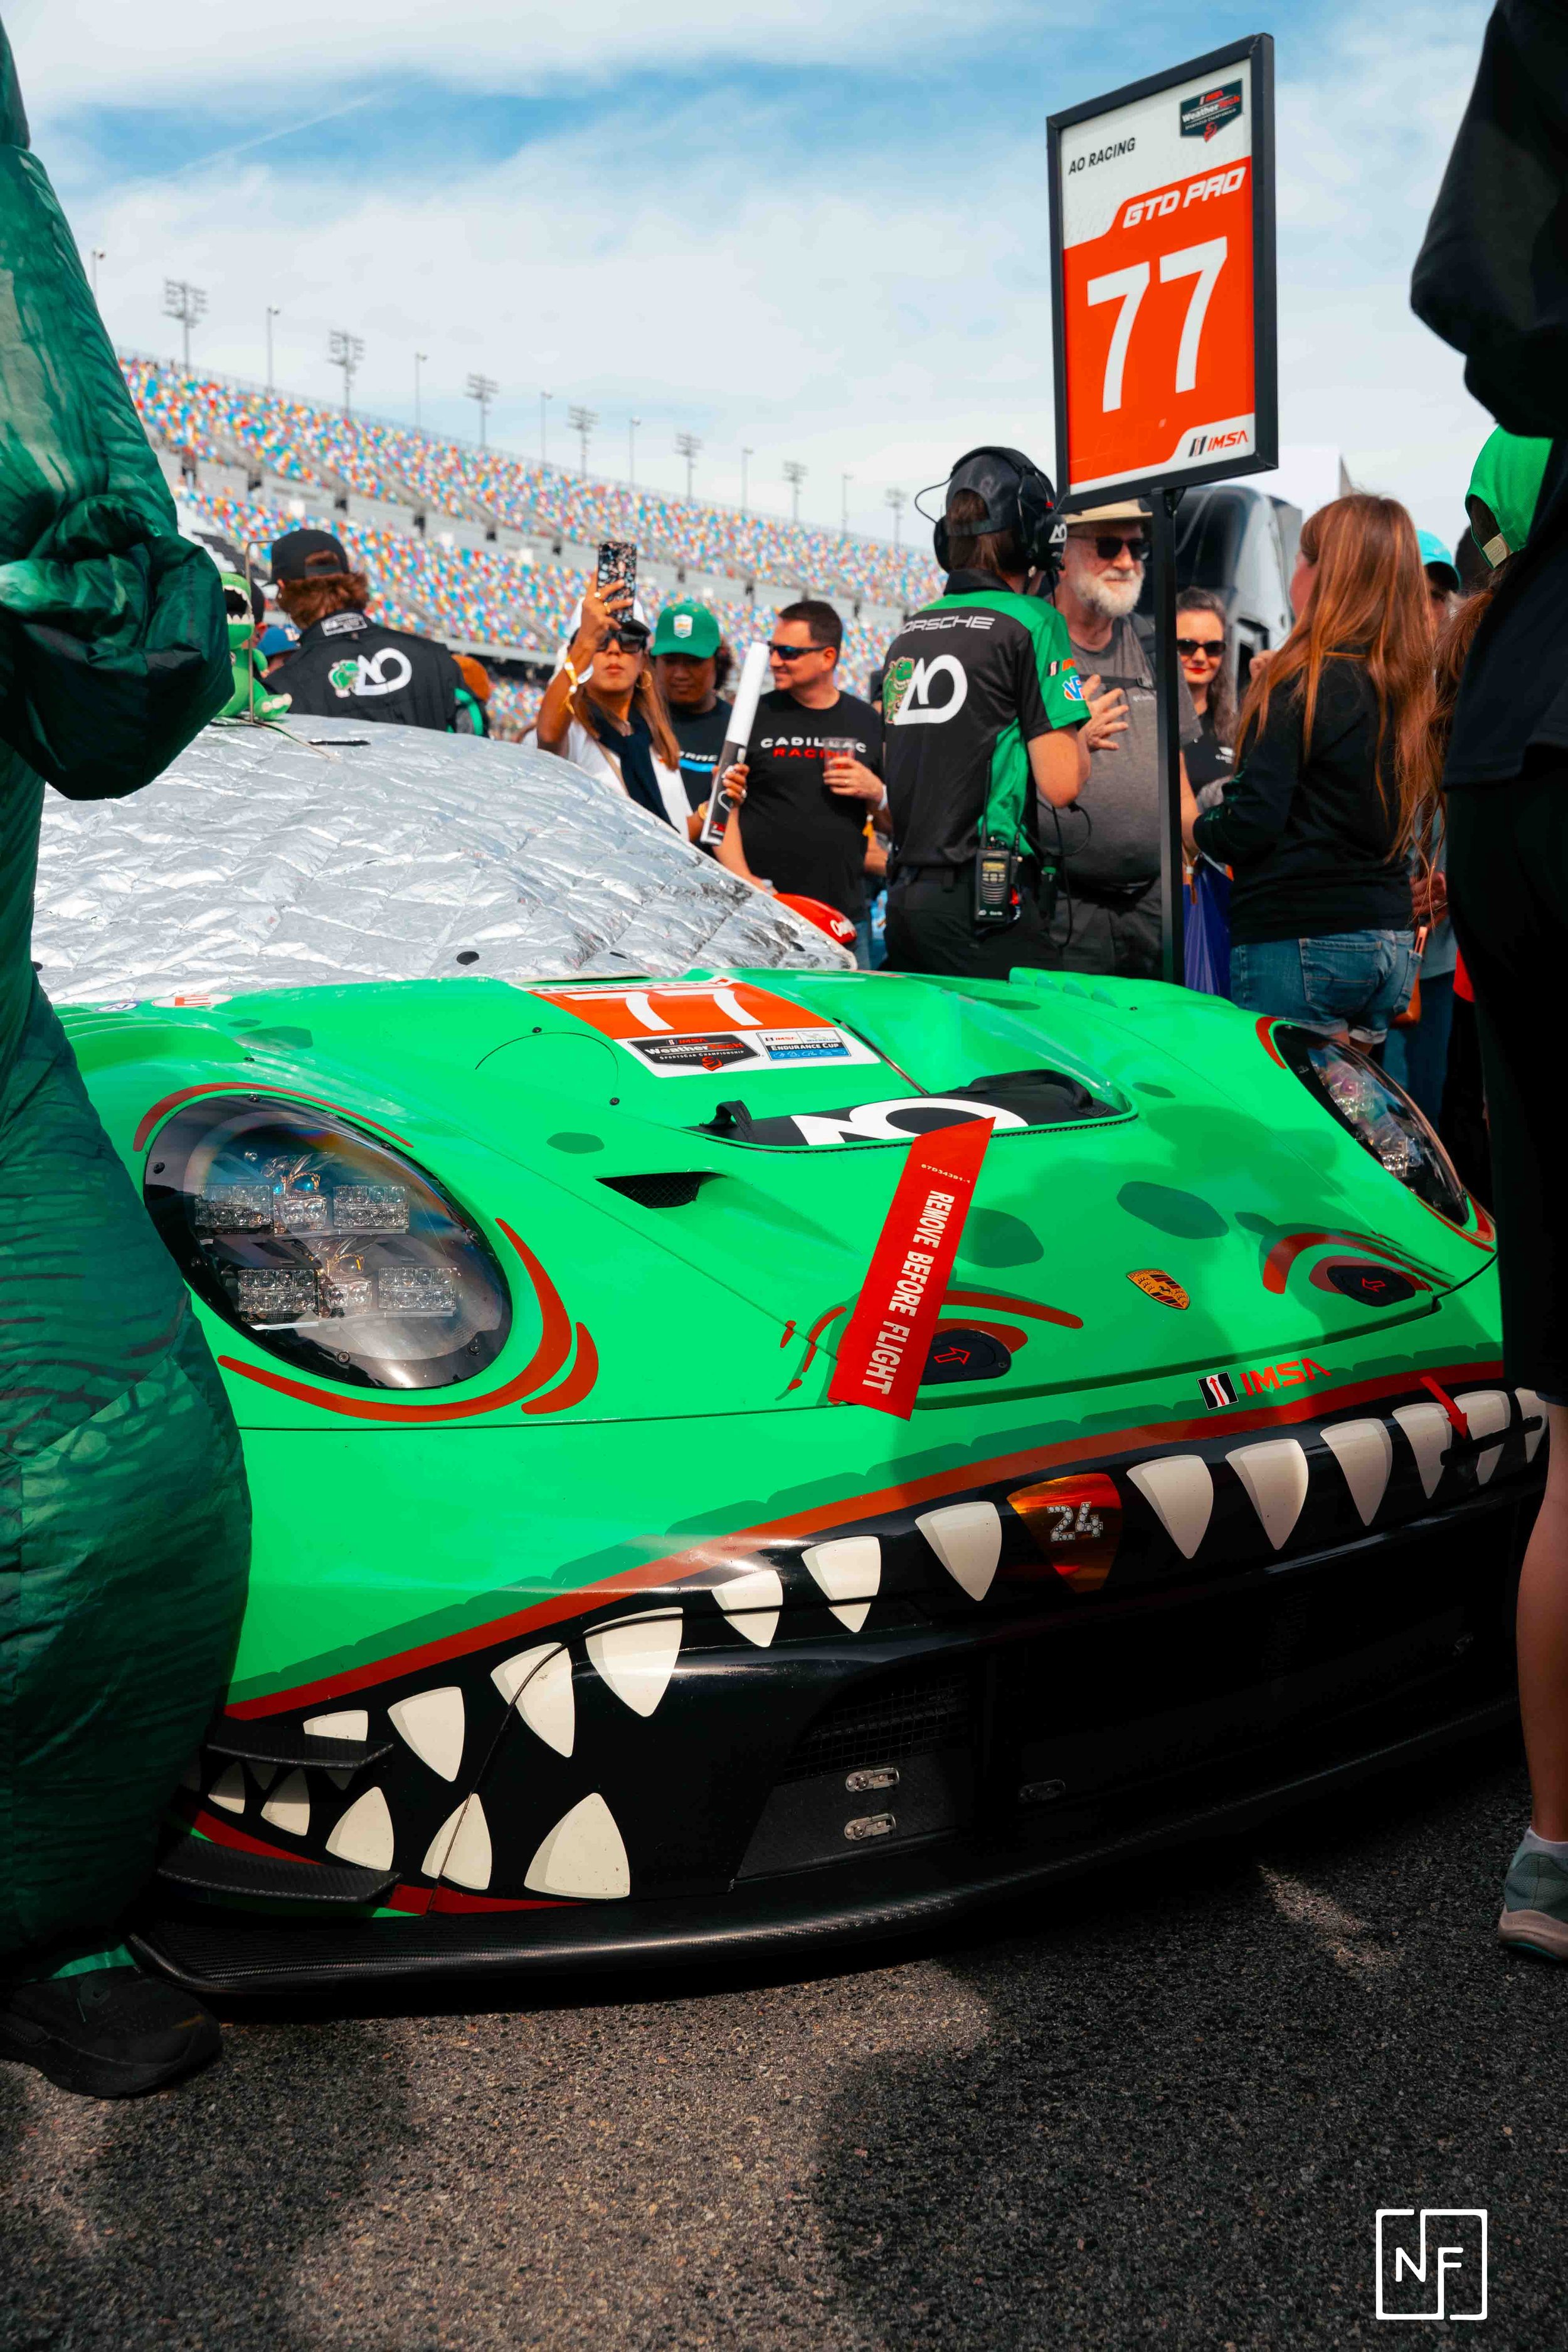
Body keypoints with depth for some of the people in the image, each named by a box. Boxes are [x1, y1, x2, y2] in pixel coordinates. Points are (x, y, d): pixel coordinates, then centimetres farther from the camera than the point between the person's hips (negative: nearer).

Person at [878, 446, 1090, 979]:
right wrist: (1079, 739, 12)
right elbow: (1060, 785, -11)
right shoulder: (1031, 621, -6)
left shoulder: (906, 634, 14)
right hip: (984, 908, -7)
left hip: (905, 897, 7)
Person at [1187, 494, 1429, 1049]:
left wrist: (1190, 821, 6)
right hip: (1393, 941, 8)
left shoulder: (1300, 685, -12)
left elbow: (1249, 827, -17)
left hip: (1299, 941, -8)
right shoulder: (1410, 687, 10)